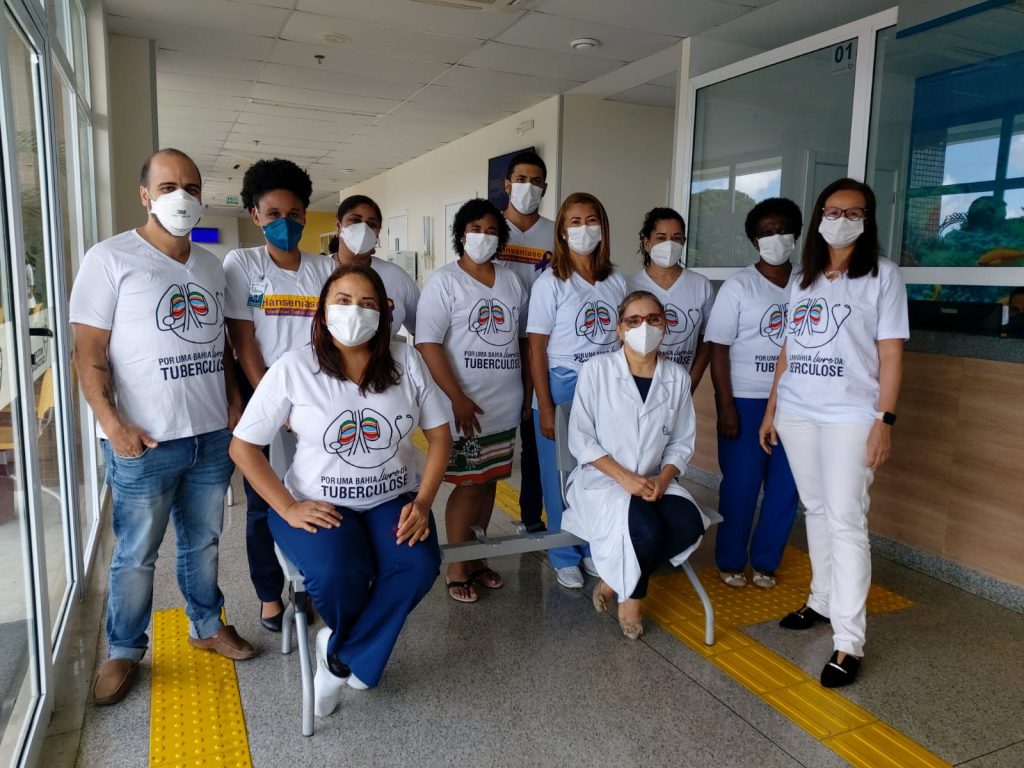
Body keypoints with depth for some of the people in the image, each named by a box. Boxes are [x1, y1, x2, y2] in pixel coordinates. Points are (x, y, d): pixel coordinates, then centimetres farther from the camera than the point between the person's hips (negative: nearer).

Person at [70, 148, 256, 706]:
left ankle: (207, 625, 36)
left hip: (212, 436, 5)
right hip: (144, 443, -5)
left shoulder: (210, 264, 12)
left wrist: (234, 404, 8)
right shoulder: (111, 258, -6)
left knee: (203, 541, 18)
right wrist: (113, 424, -17)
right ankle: (124, 651, 28)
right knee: (136, 554, 8)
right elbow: (88, 352, -8)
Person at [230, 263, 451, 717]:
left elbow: (439, 435, 3)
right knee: (336, 575, -30)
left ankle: (342, 657, 0)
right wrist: (289, 509, -14)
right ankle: (360, 656, 8)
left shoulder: (406, 362, 0)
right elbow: (242, 447, -4)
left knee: (419, 566, -26)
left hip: (393, 500, 2)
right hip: (319, 504, -2)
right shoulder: (293, 368, -7)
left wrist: (422, 502, -10)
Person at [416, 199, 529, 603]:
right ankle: (457, 567, 17)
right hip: (466, 405, -5)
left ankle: (476, 557, 28)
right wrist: (457, 398, -18)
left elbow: (523, 338, 16)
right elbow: (428, 344, -13)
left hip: (505, 405, 5)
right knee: (468, 486, 0)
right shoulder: (444, 281, -6)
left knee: (489, 481, 13)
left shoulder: (512, 281, 10)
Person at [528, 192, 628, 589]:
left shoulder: (616, 282, 6)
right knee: (561, 478, 6)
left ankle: (594, 549, 29)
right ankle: (565, 557, 24)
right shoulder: (550, 282, -6)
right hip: (561, 391, -3)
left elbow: (625, 339, 11)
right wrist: (545, 408, -11)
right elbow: (536, 348, -7)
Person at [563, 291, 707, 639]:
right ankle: (631, 595, 4)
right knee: (648, 530, -31)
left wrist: (664, 478, -14)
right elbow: (580, 439, -9)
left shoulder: (677, 376, 2)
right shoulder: (596, 369, -8)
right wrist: (624, 477, -18)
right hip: (601, 480, -4)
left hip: (656, 482, 4)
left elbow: (682, 442, 5)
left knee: (689, 526, -24)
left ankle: (618, 581, 1)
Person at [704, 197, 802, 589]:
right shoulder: (738, 286, -3)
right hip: (746, 400, -3)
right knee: (741, 483, 3)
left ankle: (765, 561, 25)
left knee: (786, 484, 8)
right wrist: (726, 405, -11)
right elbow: (718, 348, -6)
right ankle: (730, 561, 21)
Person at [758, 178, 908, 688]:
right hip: (796, 413, 5)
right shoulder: (802, 278, 14)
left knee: (845, 520, -7)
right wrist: (771, 410, 14)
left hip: (850, 416, -5)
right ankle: (823, 601, 28)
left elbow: (891, 354, -4)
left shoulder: (882, 276, 0)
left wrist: (884, 420, -11)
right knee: (816, 511, 13)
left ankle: (849, 642, -2)